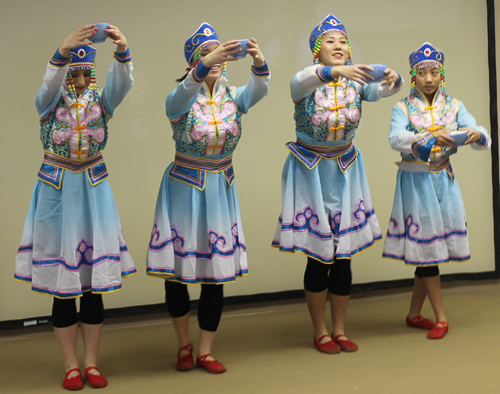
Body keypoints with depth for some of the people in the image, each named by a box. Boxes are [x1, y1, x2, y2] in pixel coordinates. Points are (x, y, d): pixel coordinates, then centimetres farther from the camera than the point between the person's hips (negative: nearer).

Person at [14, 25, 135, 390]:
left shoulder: (100, 99, 0)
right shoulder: (51, 100, -4)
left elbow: (122, 83, -22)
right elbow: (50, 83, -28)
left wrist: (122, 52, -44)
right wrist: (62, 52, -49)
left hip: (93, 191, 2)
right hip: (57, 191, -1)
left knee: (95, 283, 5)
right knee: (63, 288, 3)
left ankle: (92, 363, 17)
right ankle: (71, 366, 14)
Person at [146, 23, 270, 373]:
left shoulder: (233, 97, 0)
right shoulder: (181, 99, -9)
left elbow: (258, 89, -22)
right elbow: (182, 95, -34)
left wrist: (259, 62, -44)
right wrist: (205, 65, -53)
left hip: (220, 189, 3)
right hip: (184, 188, -2)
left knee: (217, 271, 4)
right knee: (176, 270, 4)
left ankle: (206, 351, 17)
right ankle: (184, 344, 27)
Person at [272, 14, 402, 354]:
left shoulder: (357, 81, -3)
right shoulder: (308, 82, -12)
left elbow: (383, 89, -22)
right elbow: (302, 81, -37)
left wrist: (393, 78, -46)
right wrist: (334, 72, -56)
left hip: (344, 172, 3)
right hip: (311, 170, -3)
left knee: (344, 257, 6)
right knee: (318, 257, 1)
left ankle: (339, 330, 20)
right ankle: (320, 332, 15)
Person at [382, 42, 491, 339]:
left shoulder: (454, 107, 5)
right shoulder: (403, 108, -3)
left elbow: (483, 140, -5)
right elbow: (396, 139, -22)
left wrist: (477, 135, -30)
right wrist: (431, 138, -38)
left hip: (444, 181, 3)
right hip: (415, 181, -3)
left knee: (427, 250, 8)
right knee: (426, 248, -3)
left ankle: (414, 314, 21)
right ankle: (441, 318, 5)